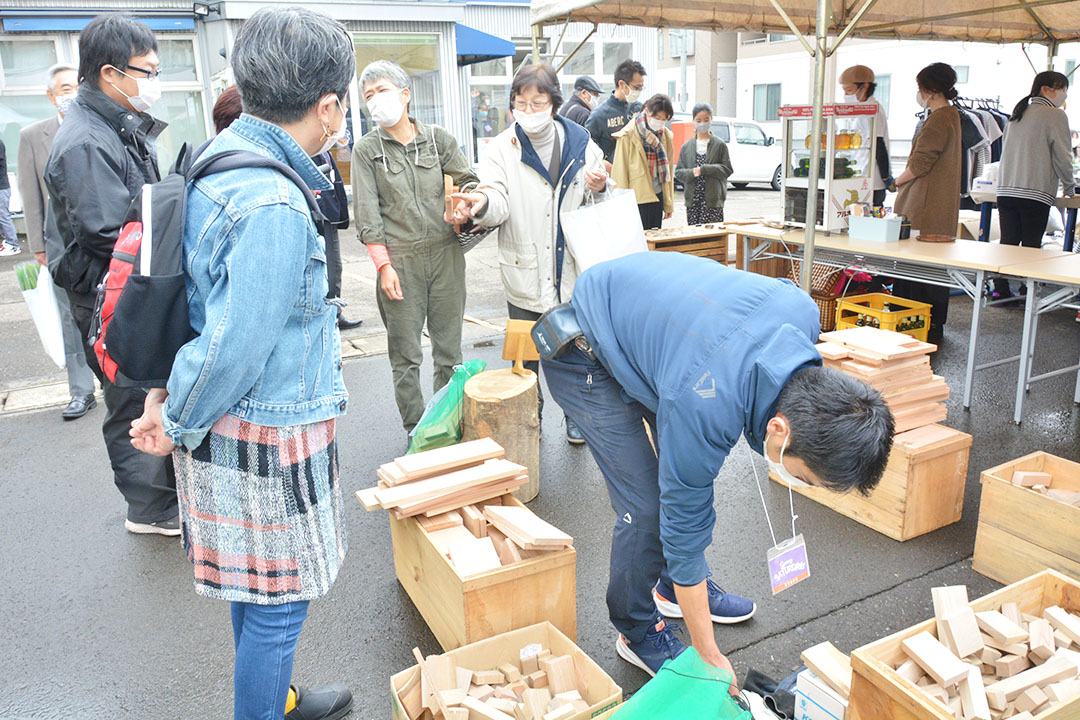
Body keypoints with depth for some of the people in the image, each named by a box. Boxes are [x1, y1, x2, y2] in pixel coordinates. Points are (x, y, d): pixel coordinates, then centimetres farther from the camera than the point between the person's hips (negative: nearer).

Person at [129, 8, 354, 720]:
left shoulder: (219, 157, 5)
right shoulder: (274, 208, -26)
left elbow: (196, 289, 11)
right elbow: (236, 348, -23)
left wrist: (167, 390, 10)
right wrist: (178, 426, -6)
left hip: (233, 426, 10)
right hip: (271, 439, -10)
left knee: (254, 589, 26)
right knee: (277, 603, 9)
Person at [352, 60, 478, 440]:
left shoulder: (438, 138, 8)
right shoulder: (366, 149, 3)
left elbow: (469, 182, 12)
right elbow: (367, 212, -2)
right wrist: (383, 264, -9)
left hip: (445, 253, 2)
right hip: (399, 260, -2)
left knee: (449, 346, 9)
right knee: (405, 353, 4)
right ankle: (415, 430, 17)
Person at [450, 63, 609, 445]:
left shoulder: (580, 144, 3)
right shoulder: (503, 147, -2)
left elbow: (597, 209, 11)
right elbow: (500, 203, -15)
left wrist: (599, 189, -12)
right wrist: (482, 204, -37)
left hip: (572, 270, 1)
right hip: (524, 272, -1)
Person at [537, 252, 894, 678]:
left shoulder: (803, 311, -21)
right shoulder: (705, 408, -38)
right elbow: (684, 528, -24)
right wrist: (709, 657, -12)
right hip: (585, 359, -7)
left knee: (689, 477, 10)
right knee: (646, 506, -10)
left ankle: (674, 587, 33)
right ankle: (637, 630, 15)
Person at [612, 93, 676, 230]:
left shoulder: (666, 136, 9)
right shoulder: (628, 135, -8)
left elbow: (668, 171, 14)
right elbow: (620, 171, -8)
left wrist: (669, 204, 13)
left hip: (657, 198, 6)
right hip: (636, 198, -5)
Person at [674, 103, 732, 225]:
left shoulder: (720, 145, 3)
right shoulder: (686, 146, 11)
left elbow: (727, 169, -2)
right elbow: (678, 172, 10)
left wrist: (704, 169, -13)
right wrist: (691, 173, -12)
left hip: (713, 200, -3)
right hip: (692, 200, 3)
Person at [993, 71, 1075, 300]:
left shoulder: (1017, 114, 16)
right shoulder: (1055, 115, -4)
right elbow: (1062, 156, -5)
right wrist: (1069, 188, 8)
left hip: (1005, 191, 6)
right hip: (1036, 194, -6)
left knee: (1007, 243, 7)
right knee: (1031, 247, -2)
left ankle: (1000, 290, 7)